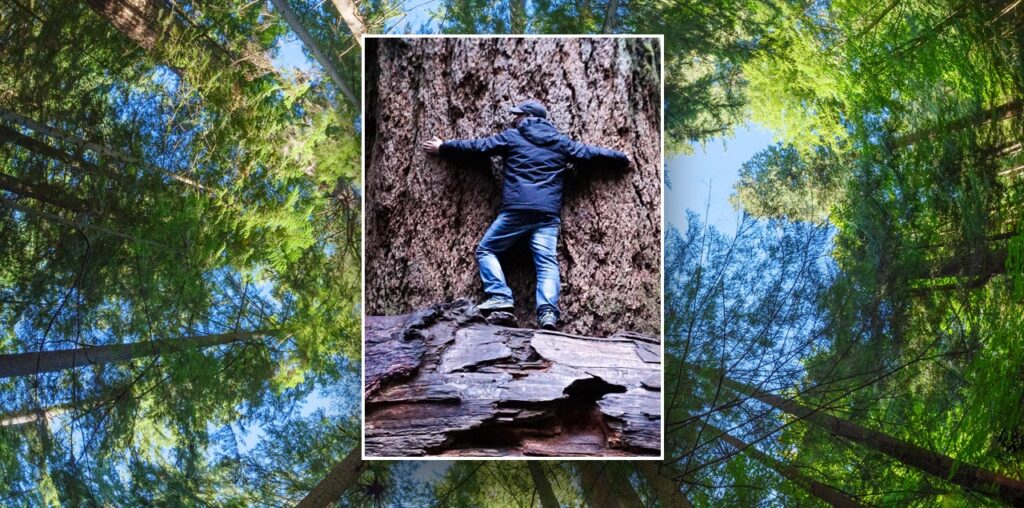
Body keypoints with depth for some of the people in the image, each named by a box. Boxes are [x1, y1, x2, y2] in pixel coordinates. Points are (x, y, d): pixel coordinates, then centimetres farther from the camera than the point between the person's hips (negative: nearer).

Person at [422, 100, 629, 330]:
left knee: (486, 249, 9)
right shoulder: (560, 142, 19)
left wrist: (443, 148, 27)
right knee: (547, 261, -4)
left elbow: (476, 146, 15)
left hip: (516, 210, -3)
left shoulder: (511, 137, 11)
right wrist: (624, 158, 40)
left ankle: (500, 295, -8)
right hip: (549, 214, 3)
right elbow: (590, 153, 26)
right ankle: (548, 311, -23)